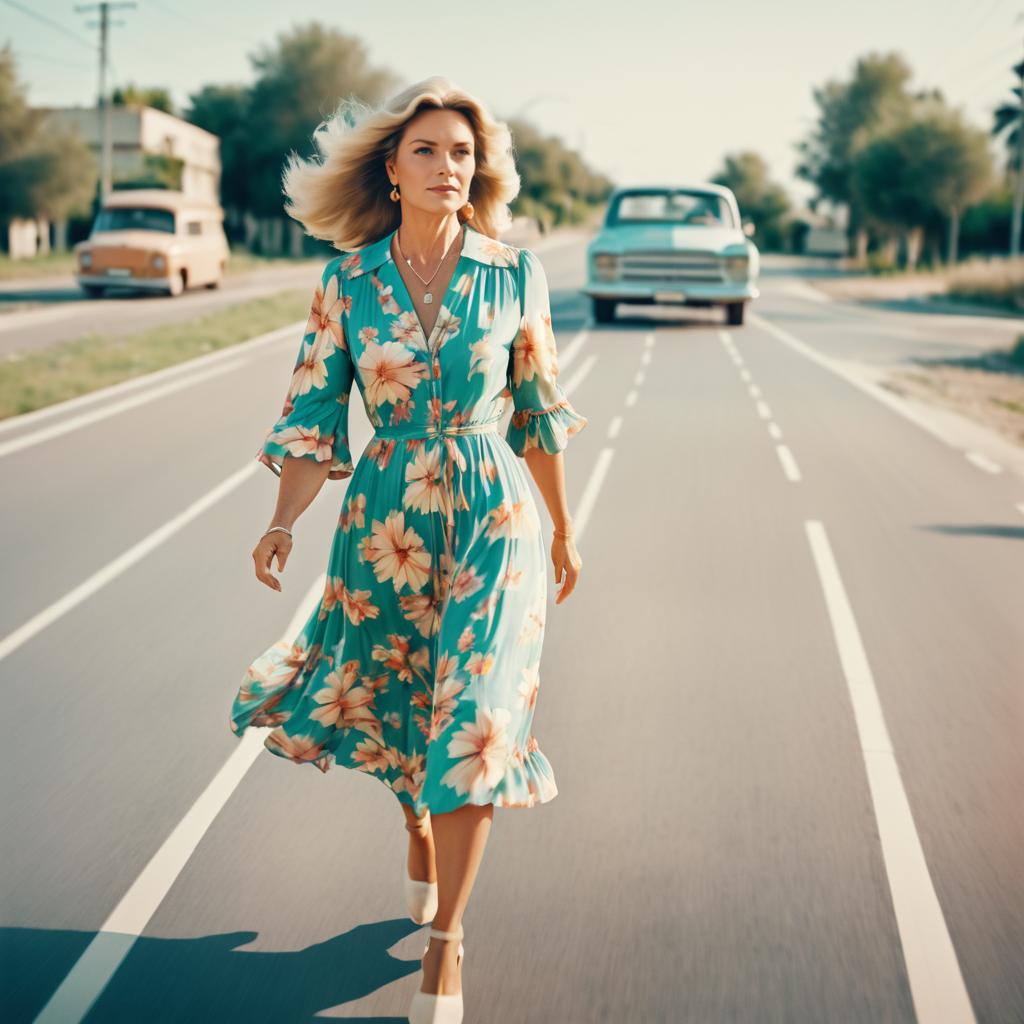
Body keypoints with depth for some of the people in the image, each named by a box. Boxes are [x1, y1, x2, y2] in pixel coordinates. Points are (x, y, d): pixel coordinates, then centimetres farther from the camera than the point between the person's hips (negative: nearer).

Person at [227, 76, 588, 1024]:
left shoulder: (514, 274, -3)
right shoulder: (347, 281, -3)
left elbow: (538, 411, 6)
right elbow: (312, 415, -3)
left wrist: (564, 529, 12)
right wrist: (283, 524, -17)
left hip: (492, 520, -1)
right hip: (384, 518, 1)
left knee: (472, 725, -6)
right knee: (394, 704, 15)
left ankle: (446, 938, 8)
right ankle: (421, 833, 49)